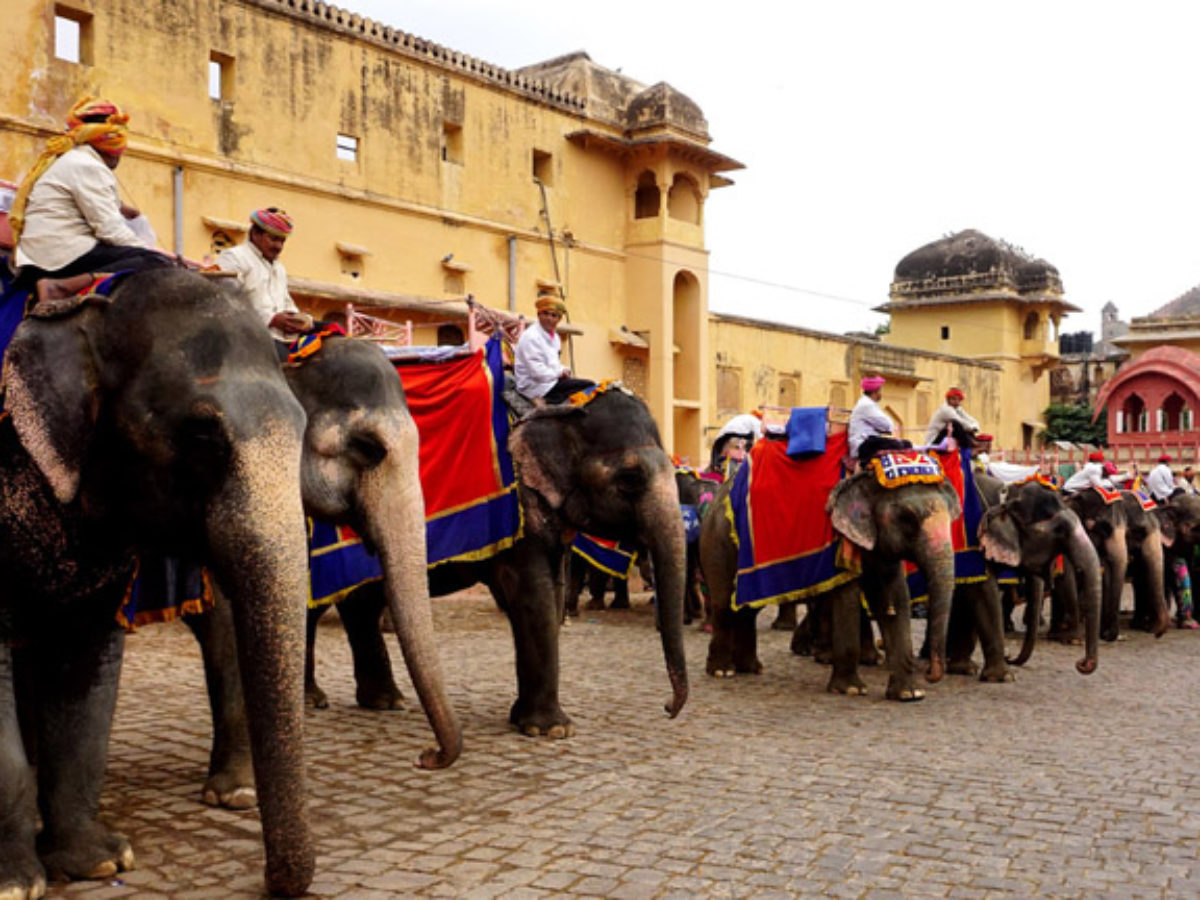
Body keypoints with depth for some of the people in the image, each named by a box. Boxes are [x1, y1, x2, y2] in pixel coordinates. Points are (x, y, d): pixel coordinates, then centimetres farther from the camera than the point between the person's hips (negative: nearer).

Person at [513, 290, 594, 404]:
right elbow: (537, 372, -21)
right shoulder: (531, 337, -14)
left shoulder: (554, 336, 15)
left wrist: (563, 370, 3)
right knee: (588, 386, -17)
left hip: (551, 380, 9)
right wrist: (559, 373, -8)